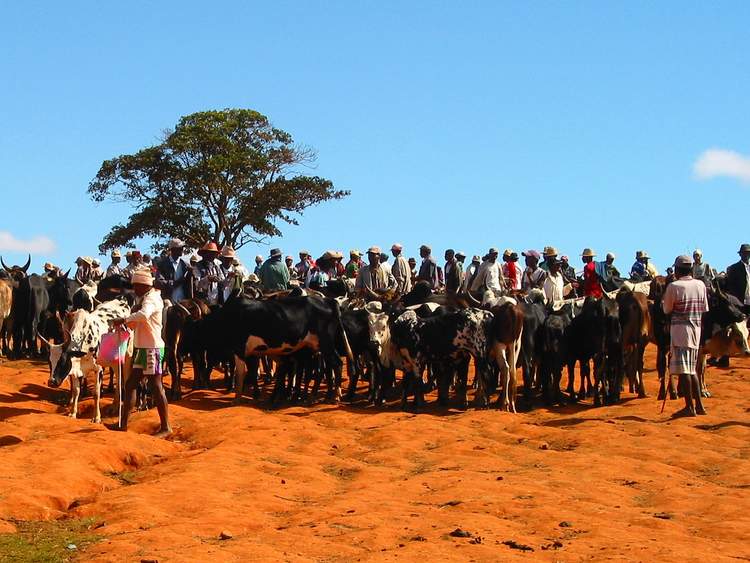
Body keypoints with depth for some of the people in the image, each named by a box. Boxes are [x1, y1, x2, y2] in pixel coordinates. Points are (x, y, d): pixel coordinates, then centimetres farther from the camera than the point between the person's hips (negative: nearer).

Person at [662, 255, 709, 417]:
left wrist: (663, 299, 17)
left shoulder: (673, 287, -11)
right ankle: (699, 405, 17)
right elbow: (705, 309, 10)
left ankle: (689, 407, -6)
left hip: (680, 329, -6)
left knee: (683, 370, -4)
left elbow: (667, 309, -1)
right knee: (692, 369, 16)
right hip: (696, 328, 6)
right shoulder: (700, 285, 5)